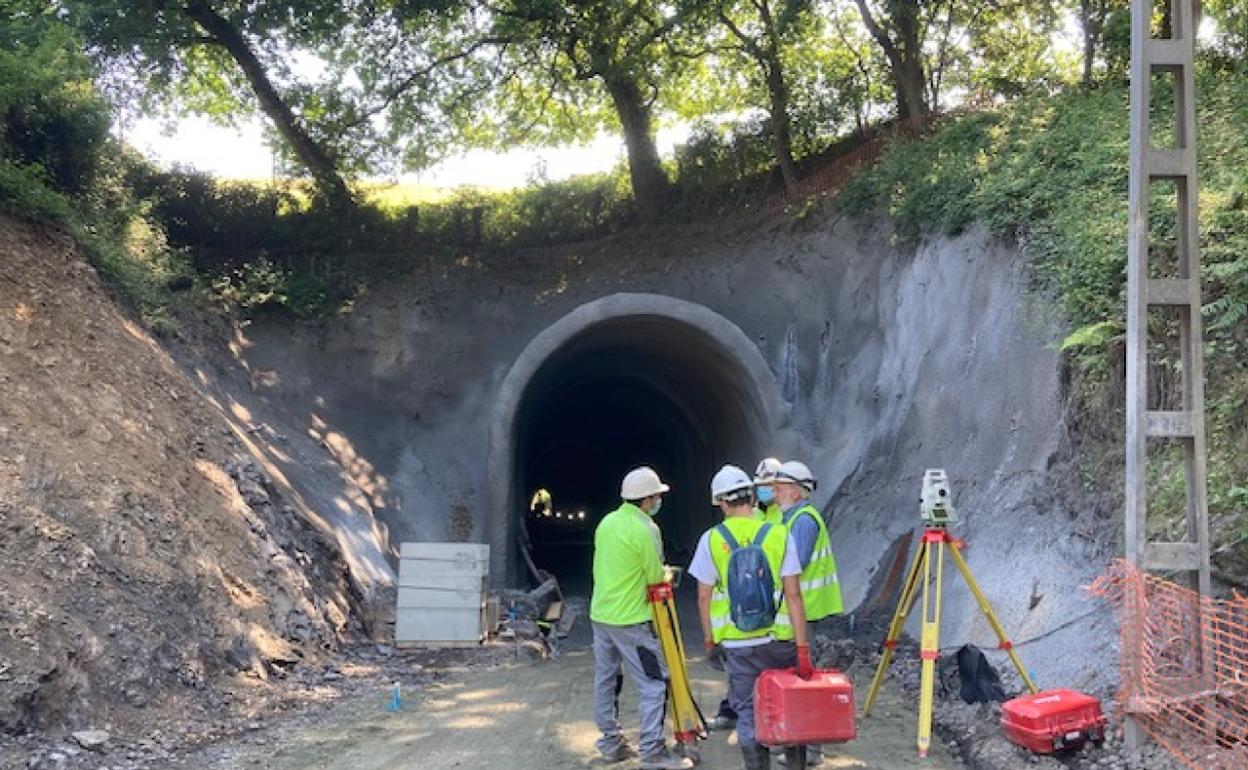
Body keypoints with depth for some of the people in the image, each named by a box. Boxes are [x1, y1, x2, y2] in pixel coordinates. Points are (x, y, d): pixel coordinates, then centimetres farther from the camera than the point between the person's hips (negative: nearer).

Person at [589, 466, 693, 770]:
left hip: (600, 613, 9)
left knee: (606, 680, 14)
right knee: (653, 684, -3)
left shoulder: (607, 522, 7)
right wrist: (664, 574, 9)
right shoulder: (645, 528, -17)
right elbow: (656, 577, -13)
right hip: (631, 619, -8)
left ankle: (611, 742, 23)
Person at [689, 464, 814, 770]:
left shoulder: (710, 540, -5)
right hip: (780, 640, 1)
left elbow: (704, 598, -2)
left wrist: (709, 639, 12)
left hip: (736, 644, 0)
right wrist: (803, 649, -6)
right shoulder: (779, 535, -5)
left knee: (748, 714, 9)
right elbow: (793, 595, -8)